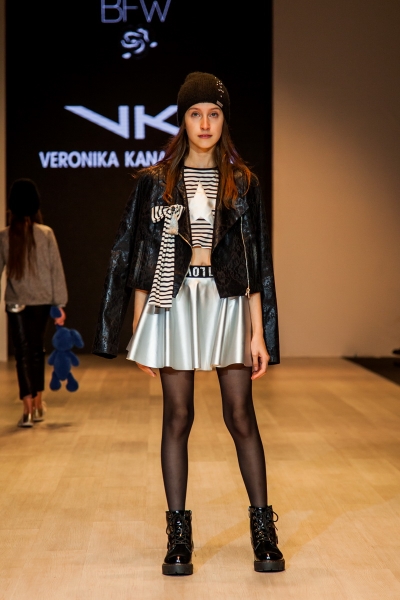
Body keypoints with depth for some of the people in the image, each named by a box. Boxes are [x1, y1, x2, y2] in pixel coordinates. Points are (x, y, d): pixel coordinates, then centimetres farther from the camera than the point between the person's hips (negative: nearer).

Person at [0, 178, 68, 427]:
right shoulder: (46, 233, -7)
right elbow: (56, 270, -6)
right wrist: (60, 303, 0)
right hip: (42, 301, 1)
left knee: (23, 353, 4)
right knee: (37, 349, 17)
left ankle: (28, 410, -3)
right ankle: (38, 405, 25)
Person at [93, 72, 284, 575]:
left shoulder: (242, 183, 6)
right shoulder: (155, 182, 4)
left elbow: (257, 262, 5)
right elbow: (139, 257, 4)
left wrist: (258, 332, -1)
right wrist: (137, 331, 0)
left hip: (228, 304, 0)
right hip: (174, 305, 0)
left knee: (240, 417, 0)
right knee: (178, 418, 4)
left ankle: (263, 530, 12)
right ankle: (178, 533, 12)